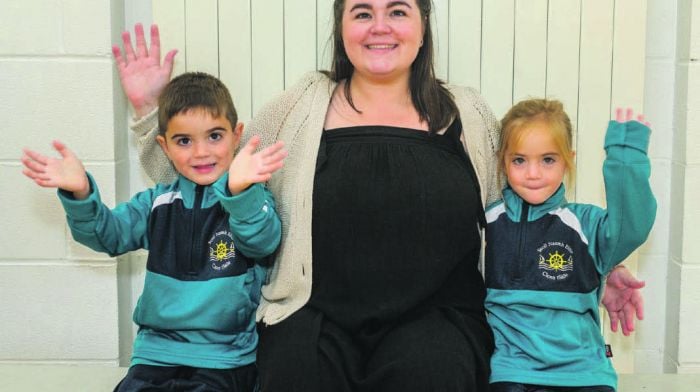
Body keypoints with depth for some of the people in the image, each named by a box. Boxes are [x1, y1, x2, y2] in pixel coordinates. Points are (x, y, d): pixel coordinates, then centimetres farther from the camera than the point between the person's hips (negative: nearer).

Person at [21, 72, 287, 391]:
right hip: (157, 351, 4)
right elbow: (109, 232, 0)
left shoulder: (251, 199, -5)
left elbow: (262, 241, -24)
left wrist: (239, 190, -45)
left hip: (224, 357, -4)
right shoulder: (158, 203, 10)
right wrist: (80, 194, -21)